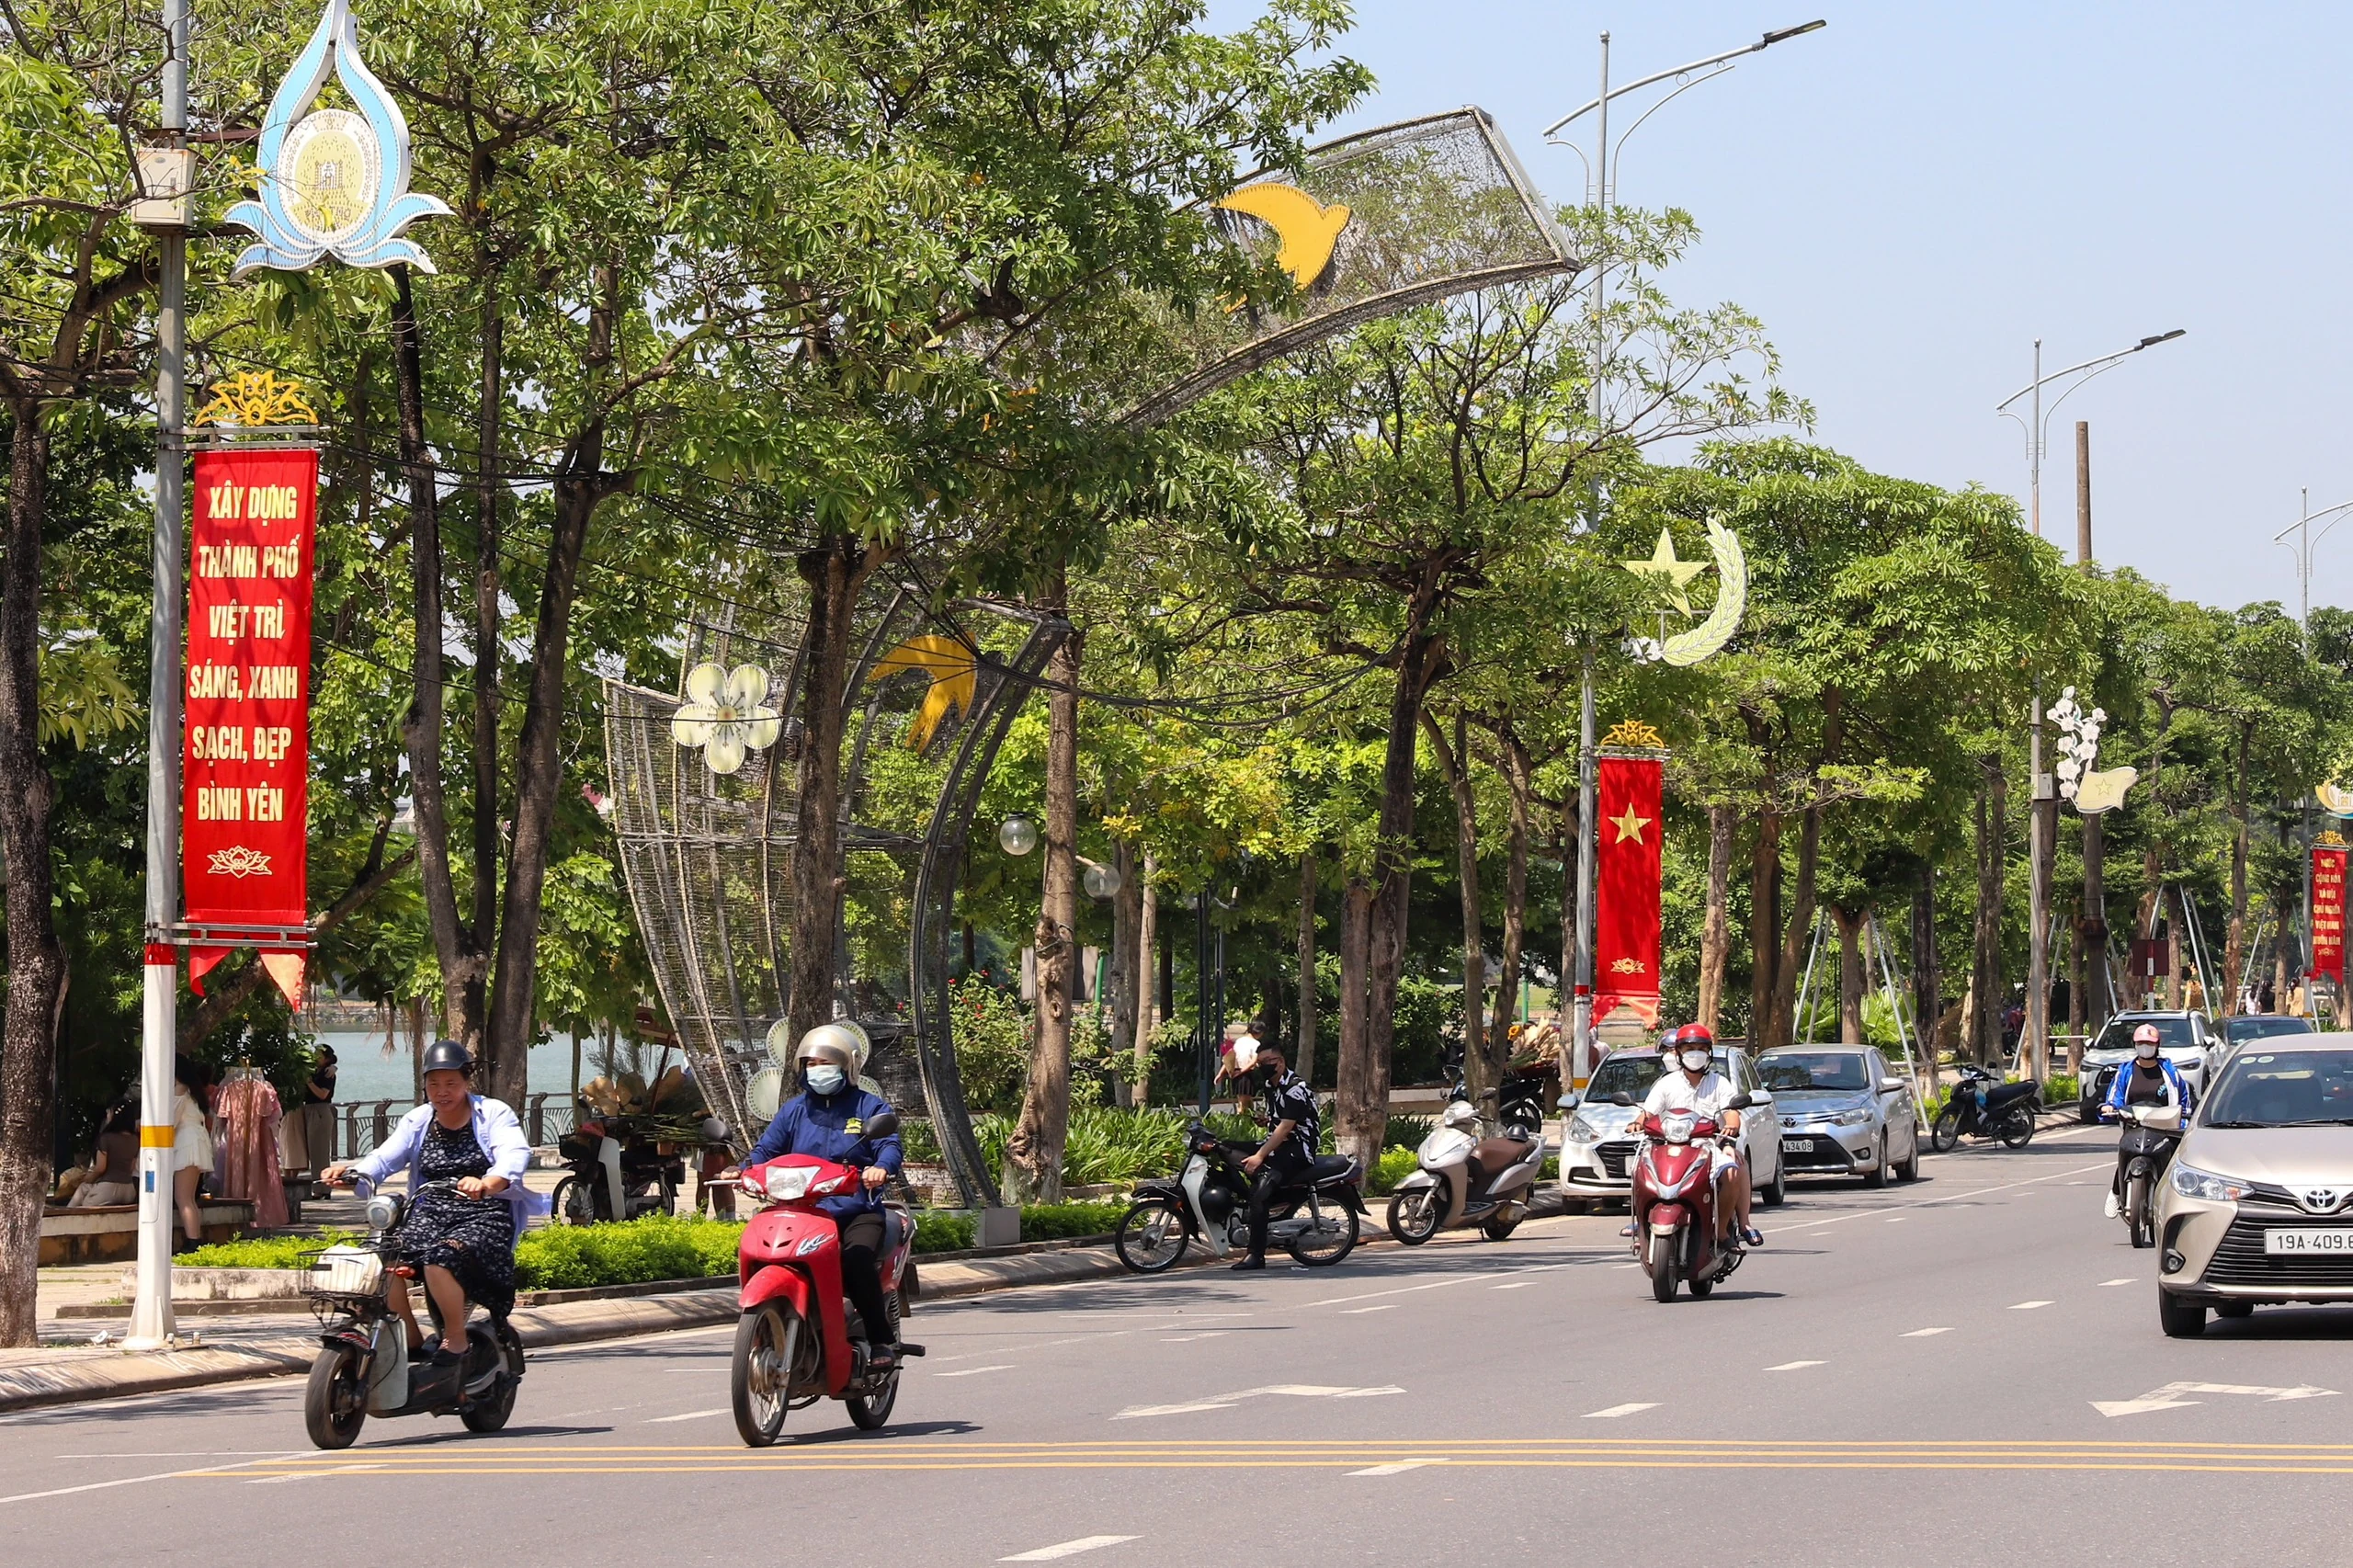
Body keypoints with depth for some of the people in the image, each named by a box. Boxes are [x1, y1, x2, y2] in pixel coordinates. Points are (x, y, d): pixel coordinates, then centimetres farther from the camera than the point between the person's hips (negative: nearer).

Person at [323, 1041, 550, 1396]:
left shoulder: (494, 1114, 1)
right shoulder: (418, 1121, 15)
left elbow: (515, 1155, -18)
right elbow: (384, 1158, 3)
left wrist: (487, 1183, -41)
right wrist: (350, 1170, -21)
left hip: (484, 1218, -5)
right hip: (430, 1215, 5)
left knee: (440, 1257, -35)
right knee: (385, 1257, -24)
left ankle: (455, 1341, -16)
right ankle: (410, 1341, -7)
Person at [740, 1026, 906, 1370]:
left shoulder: (870, 1107, 10)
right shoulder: (794, 1109, 20)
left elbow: (890, 1145, -6)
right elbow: (767, 1149, 13)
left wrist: (881, 1167, -30)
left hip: (858, 1211, -3)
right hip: (803, 1210, 3)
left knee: (855, 1258, -33)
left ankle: (882, 1339, -19)